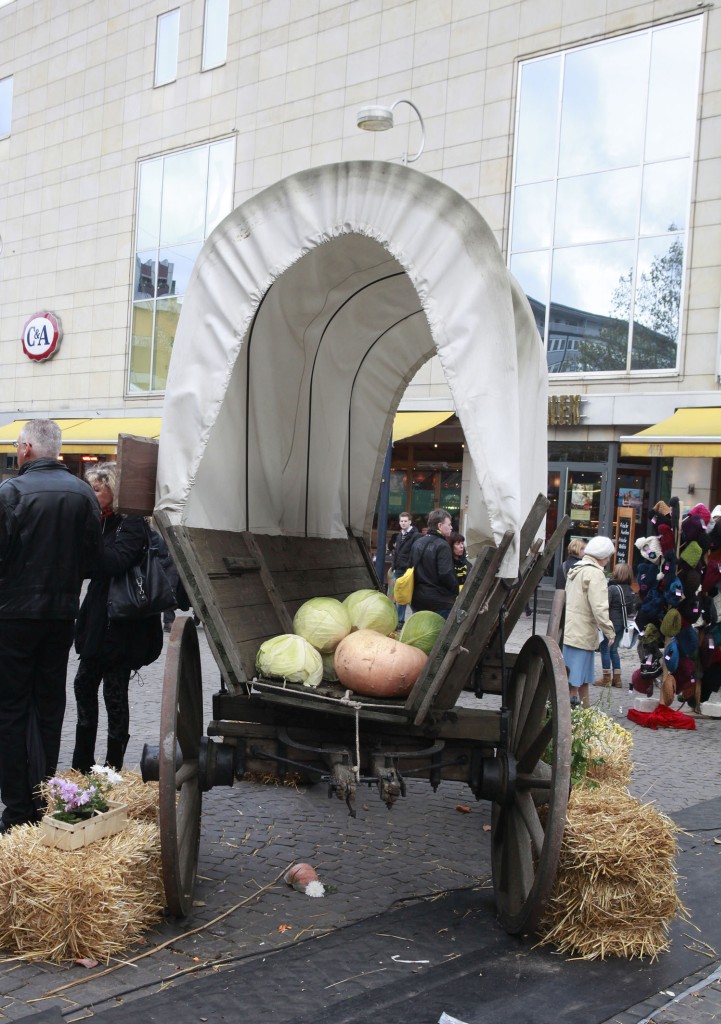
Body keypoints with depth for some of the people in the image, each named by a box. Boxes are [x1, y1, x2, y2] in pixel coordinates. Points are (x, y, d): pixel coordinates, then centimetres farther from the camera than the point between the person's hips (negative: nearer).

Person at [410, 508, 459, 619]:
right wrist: (456, 591, -6)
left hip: (418, 599, 8)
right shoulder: (442, 546, -14)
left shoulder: (417, 543, 11)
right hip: (440, 601, -8)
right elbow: (446, 574, -21)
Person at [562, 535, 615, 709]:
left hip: (568, 630, 9)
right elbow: (599, 608, -21)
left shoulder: (576, 569, 15)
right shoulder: (595, 573, -15)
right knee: (577, 681, -4)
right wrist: (609, 631, -13)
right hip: (582, 634, -9)